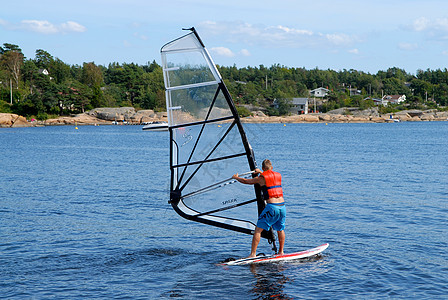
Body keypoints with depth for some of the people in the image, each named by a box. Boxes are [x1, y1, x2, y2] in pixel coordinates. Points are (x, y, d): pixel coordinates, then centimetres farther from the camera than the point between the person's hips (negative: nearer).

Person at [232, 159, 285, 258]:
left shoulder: (261, 178, 0)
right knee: (280, 229, 23)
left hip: (272, 207, -6)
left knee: (258, 230, -1)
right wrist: (261, 172, 50)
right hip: (282, 206, 6)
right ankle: (281, 252, 31)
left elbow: (245, 181, 14)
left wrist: (236, 177, 32)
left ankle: (253, 254, -6)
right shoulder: (278, 175, 14)